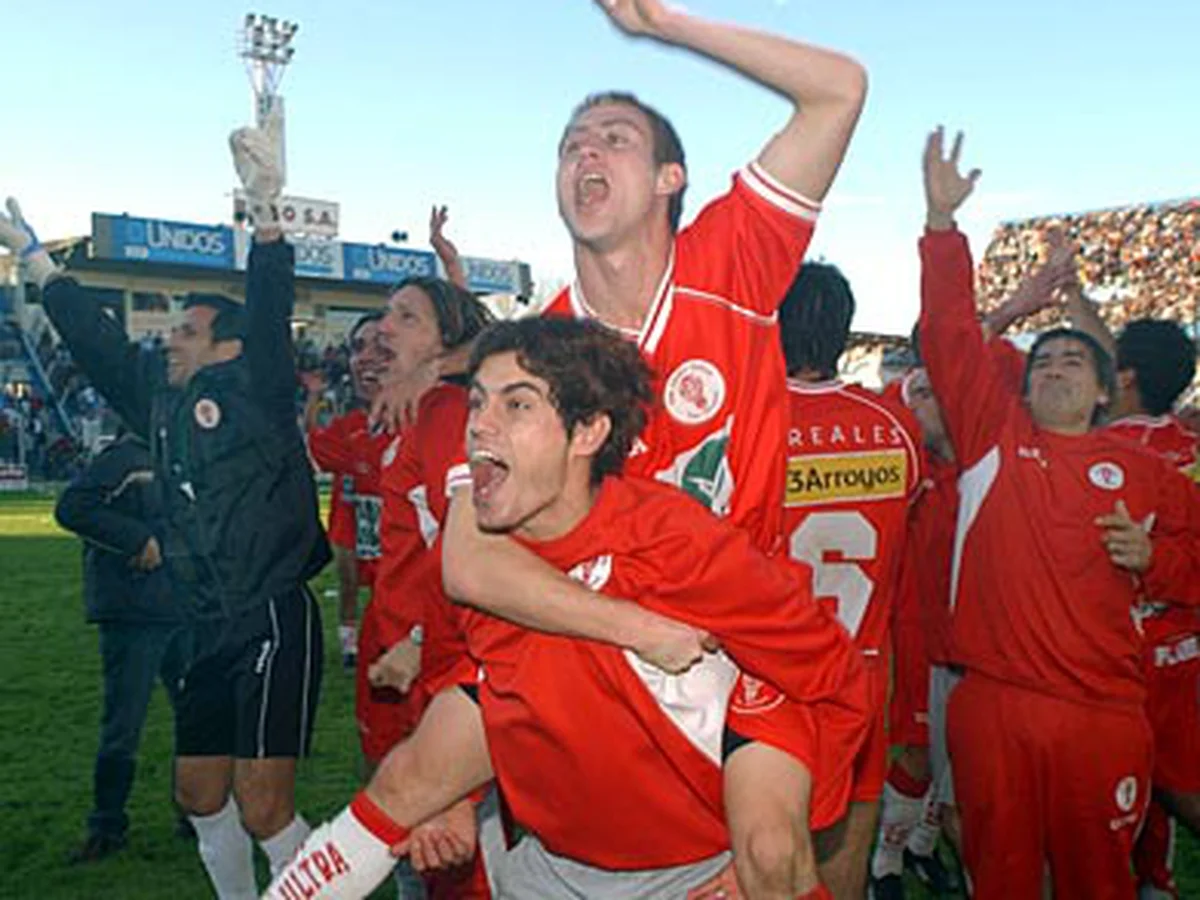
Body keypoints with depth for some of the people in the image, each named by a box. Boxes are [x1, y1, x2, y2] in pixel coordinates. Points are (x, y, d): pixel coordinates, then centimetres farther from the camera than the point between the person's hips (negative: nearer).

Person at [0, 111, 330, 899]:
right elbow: (96, 340, 22)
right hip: (210, 628, 8)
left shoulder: (255, 390, -5)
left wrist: (267, 205, -32)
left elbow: (270, 312, -19)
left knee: (264, 808, -11)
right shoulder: (162, 400, 14)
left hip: (274, 620, -8)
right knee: (200, 792, 16)